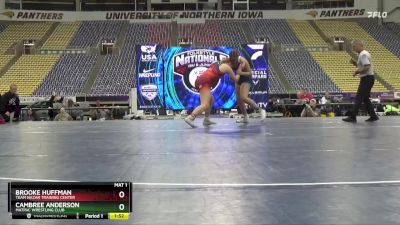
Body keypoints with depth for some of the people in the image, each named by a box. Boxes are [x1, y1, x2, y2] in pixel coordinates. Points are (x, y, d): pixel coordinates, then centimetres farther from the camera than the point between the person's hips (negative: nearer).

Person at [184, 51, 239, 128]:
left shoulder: (220, 63, 22)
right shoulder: (227, 67, 1)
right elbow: (235, 79, 10)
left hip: (201, 81, 9)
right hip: (204, 83, -9)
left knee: (211, 101, 23)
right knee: (205, 105, -19)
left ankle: (206, 120, 23)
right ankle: (190, 118, -34)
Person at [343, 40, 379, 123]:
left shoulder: (363, 54, -16)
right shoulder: (362, 54, 16)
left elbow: (367, 67, -25)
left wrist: (357, 72, -16)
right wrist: (354, 63, 9)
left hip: (367, 79, -10)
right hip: (367, 79, 10)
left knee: (358, 98, -8)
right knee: (365, 99, 14)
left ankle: (353, 117, -6)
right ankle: (373, 116, 16)